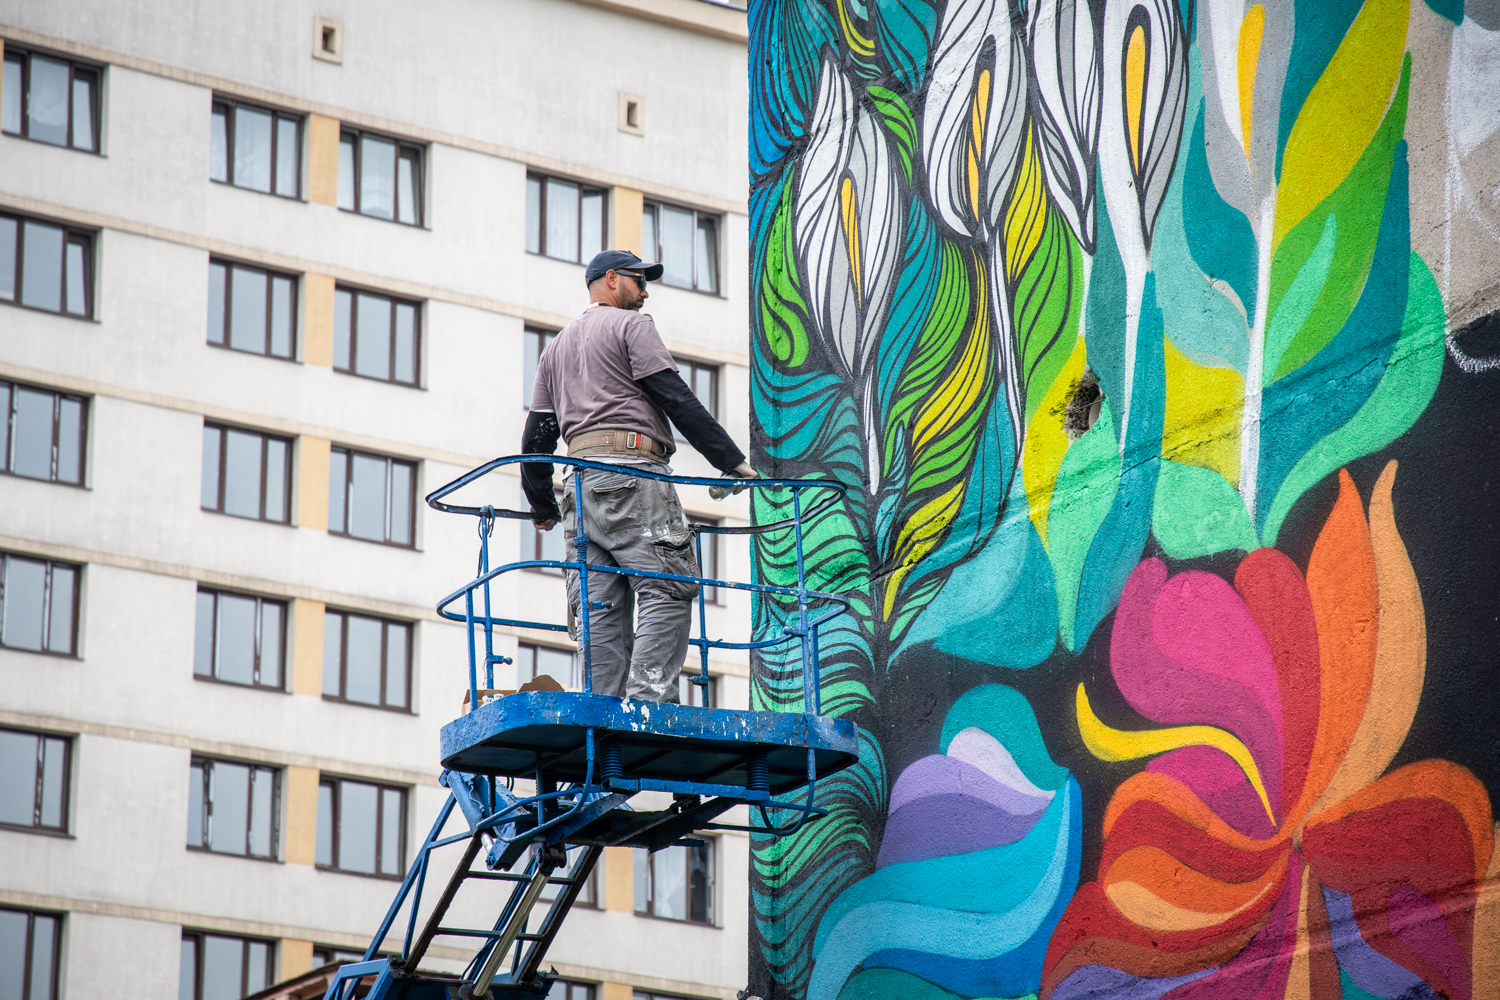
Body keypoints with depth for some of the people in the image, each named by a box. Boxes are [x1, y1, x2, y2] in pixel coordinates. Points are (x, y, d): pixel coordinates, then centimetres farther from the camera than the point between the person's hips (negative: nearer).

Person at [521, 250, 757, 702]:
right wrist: (731, 460, -7)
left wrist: (541, 505, 29)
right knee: (667, 594, -12)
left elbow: (536, 436, 22)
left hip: (579, 486, 8)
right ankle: (646, 705, -26)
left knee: (599, 613, 2)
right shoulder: (631, 325, 5)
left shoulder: (556, 347, 27)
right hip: (632, 471, -7)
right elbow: (676, 399, -6)